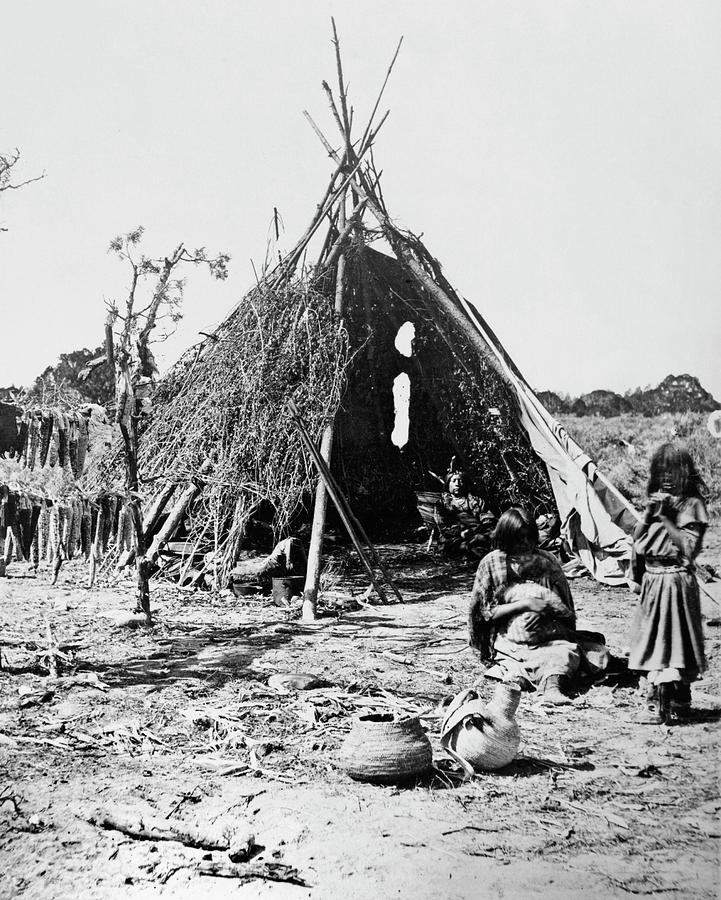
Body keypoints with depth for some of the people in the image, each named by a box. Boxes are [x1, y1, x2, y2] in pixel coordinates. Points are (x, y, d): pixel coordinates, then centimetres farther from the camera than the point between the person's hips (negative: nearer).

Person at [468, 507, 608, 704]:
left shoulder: (547, 561, 10)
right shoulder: (491, 563, 2)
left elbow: (564, 608, 11)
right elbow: (486, 612, -1)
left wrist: (543, 611, -13)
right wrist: (524, 604, -13)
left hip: (548, 634, 1)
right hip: (509, 638, -1)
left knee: (568, 649, -33)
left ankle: (551, 686, -56)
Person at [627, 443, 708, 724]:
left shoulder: (691, 504, -7)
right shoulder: (656, 499, 11)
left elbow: (689, 548, -17)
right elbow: (637, 539, 12)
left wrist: (666, 517, -18)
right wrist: (649, 514, -2)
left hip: (675, 581, -6)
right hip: (651, 580, 7)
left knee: (674, 640, -3)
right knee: (653, 639, 8)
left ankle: (660, 704, -3)